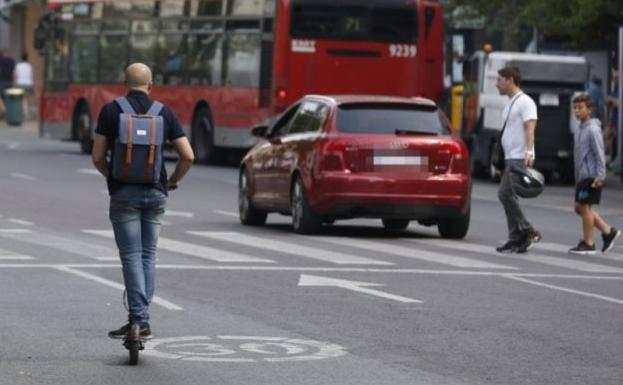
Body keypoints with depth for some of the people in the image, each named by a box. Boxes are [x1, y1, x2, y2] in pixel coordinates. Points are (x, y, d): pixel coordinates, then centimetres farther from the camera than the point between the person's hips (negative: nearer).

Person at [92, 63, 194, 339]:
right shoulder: (164, 113, 4)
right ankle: (140, 315, 12)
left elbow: (98, 157, -1)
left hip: (124, 192, -3)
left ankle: (139, 321, -10)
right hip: (156, 192, 3)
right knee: (148, 255, 12)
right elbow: (188, 156, 1)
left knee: (131, 256, -3)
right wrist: (173, 181, 17)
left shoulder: (110, 111, -1)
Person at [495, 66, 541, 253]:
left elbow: (530, 128, -20)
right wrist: (501, 160, 23)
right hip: (510, 158, 10)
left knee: (505, 194, -15)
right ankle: (516, 239, 6)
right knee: (508, 196, 5)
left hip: (520, 158, -10)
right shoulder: (509, 104, 21)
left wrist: (529, 152, -33)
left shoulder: (525, 102, -9)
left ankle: (528, 231, -10)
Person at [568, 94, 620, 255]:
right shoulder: (581, 129, 15)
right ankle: (608, 231, 17)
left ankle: (588, 243, 2)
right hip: (583, 176, 10)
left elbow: (599, 154, -17)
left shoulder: (593, 129, -13)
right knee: (580, 207, 11)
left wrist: (600, 175, -22)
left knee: (585, 206, -5)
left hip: (592, 176, -10)